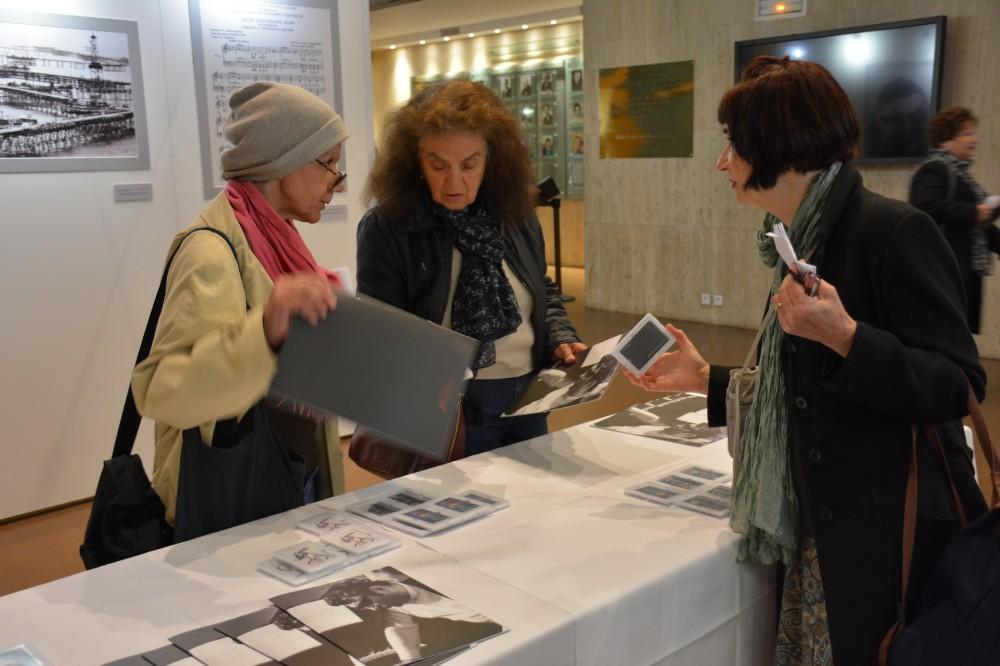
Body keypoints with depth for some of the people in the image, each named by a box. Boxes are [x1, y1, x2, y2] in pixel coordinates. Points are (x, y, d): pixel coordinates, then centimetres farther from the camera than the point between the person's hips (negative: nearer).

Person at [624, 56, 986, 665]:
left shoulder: (894, 231, -16)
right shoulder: (805, 243, 9)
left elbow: (957, 388, -18)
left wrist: (844, 335, -30)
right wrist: (706, 380, 10)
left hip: (897, 534, -8)